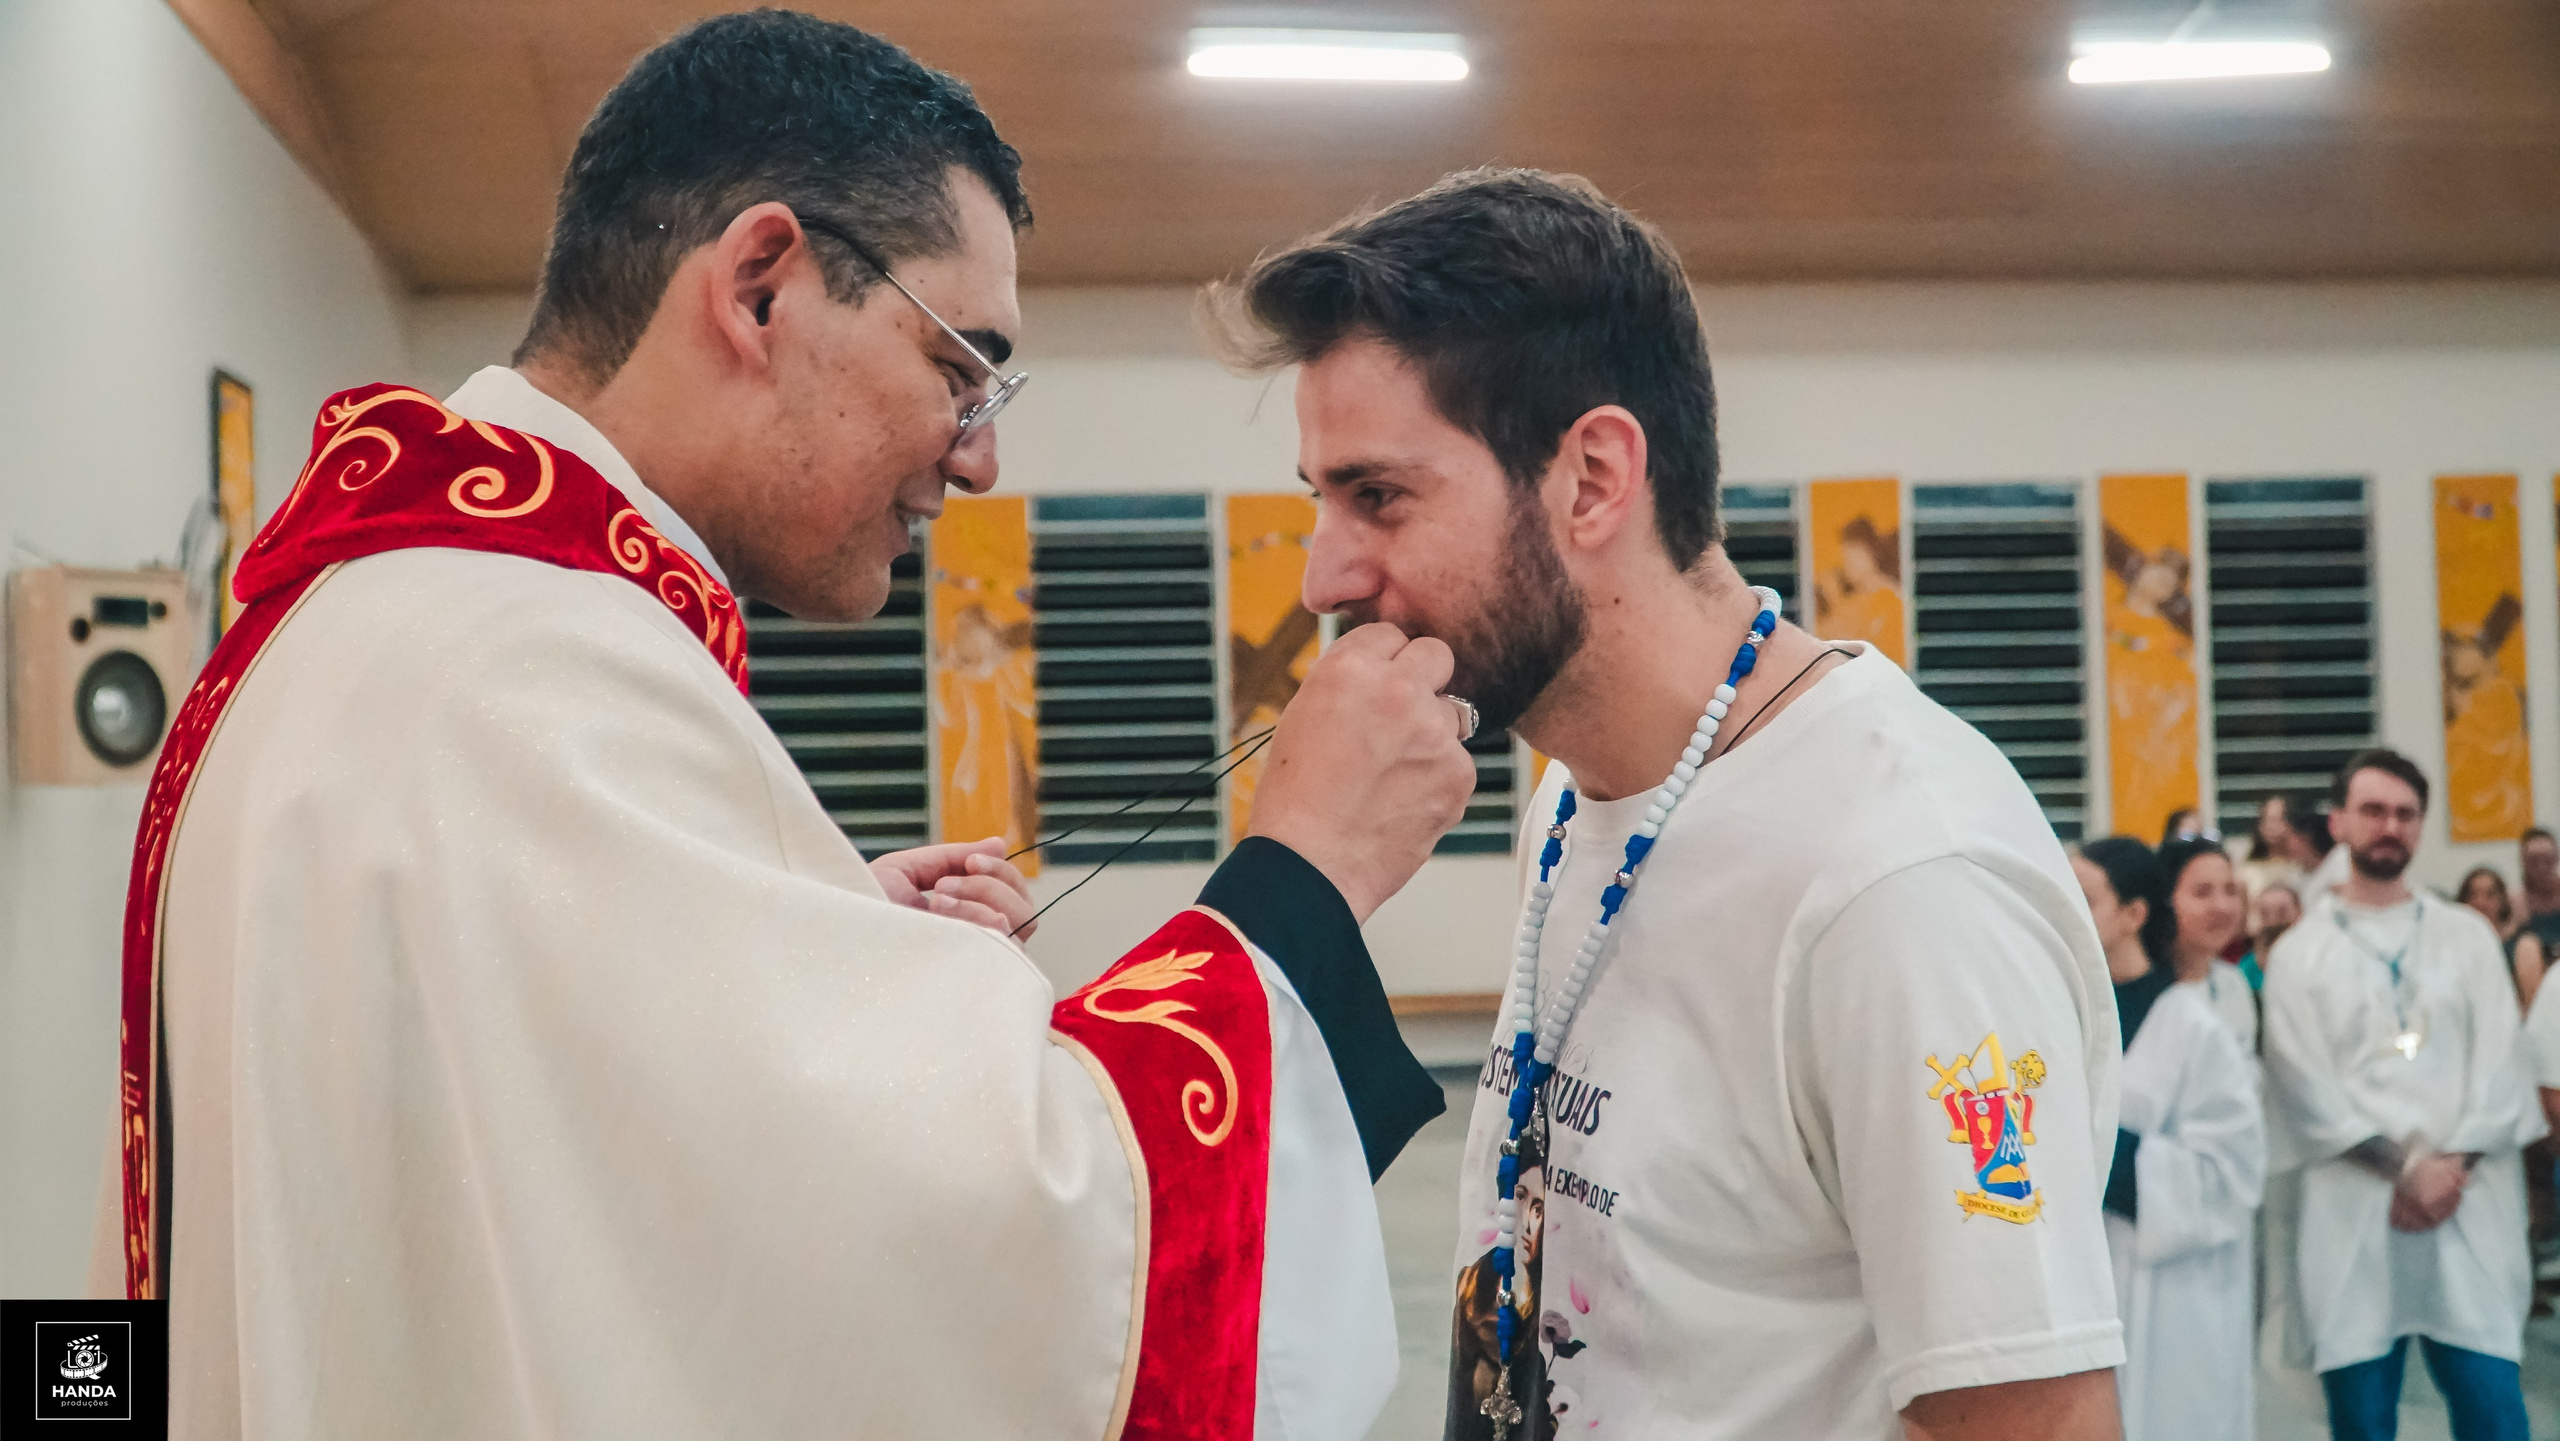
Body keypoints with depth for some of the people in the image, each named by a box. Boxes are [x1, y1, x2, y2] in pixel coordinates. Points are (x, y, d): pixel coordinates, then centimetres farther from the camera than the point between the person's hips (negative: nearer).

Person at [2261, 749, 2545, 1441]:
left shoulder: (2467, 936, 15)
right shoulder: (2301, 951, 9)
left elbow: (2497, 1061, 6)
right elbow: (2307, 1084, -1)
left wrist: (2453, 1164, -9)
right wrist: (2405, 1166, -10)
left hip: (2469, 1205, 1)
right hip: (2354, 1210, -1)